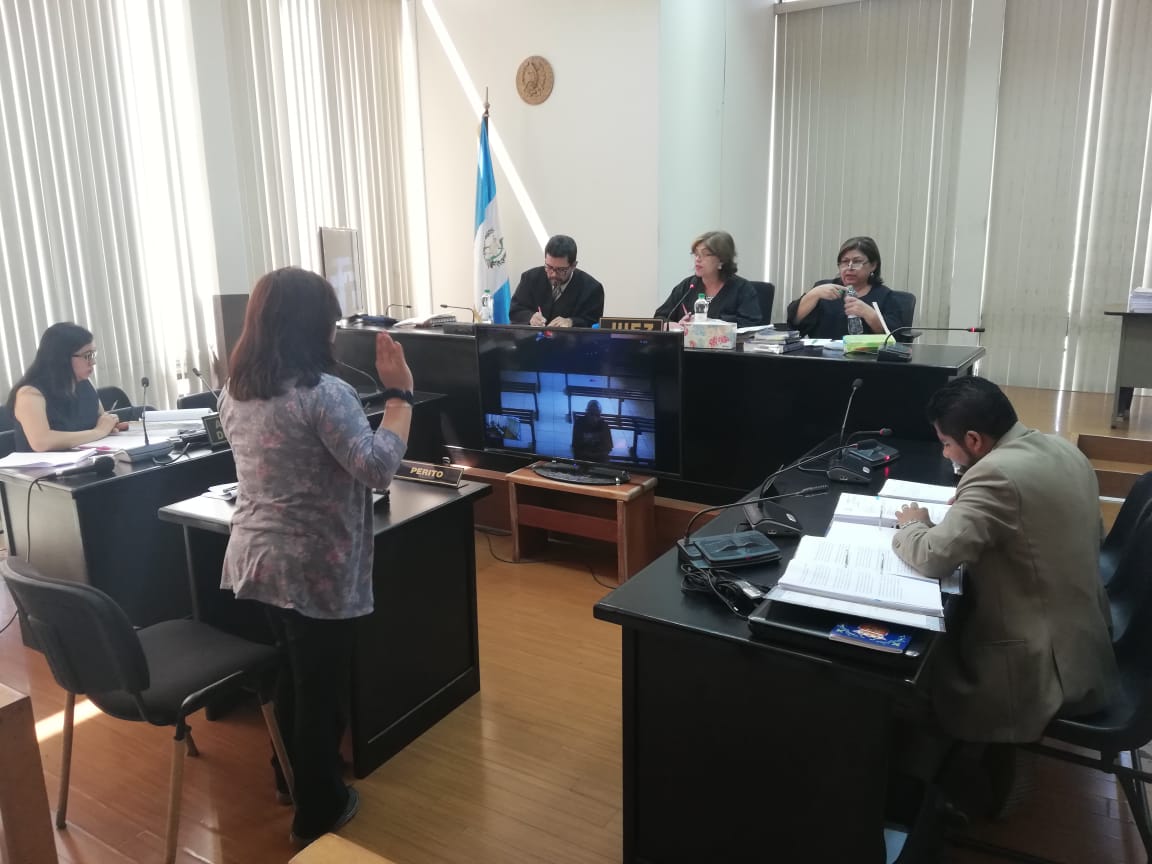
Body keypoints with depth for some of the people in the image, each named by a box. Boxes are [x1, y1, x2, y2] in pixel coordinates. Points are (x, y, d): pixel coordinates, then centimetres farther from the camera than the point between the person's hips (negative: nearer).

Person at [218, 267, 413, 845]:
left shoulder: (233, 392, 4)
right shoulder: (323, 393, -22)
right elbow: (379, 468, -26)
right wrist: (399, 393, -20)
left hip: (255, 559, 8)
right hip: (315, 570, -8)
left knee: (292, 676, 25)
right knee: (321, 686, 10)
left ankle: (301, 776, 45)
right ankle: (317, 810, 27)